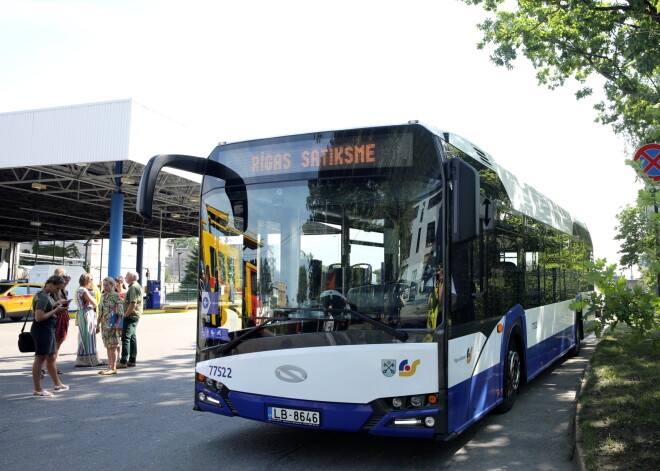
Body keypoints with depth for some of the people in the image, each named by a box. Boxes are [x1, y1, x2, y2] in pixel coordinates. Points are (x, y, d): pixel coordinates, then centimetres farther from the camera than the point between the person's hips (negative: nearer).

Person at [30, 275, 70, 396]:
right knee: (40, 358, -4)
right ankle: (37, 389, 1)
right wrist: (55, 310, -19)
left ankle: (57, 384, 32)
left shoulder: (47, 295, 12)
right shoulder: (43, 297, -19)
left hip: (48, 330, 11)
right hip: (42, 330, -11)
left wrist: (57, 303, 9)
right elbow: (39, 317, -25)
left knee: (52, 357, 19)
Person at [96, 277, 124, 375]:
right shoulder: (103, 296, 13)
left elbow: (120, 311, -12)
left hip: (113, 325, -7)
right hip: (104, 324, 7)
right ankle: (109, 366, 17)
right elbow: (100, 312, 19)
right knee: (108, 346, 11)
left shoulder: (116, 295, -8)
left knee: (113, 346, -5)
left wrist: (117, 323, -19)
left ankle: (113, 368, 0)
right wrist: (98, 324, 17)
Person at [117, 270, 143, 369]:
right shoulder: (134, 286, 18)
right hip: (133, 317, 11)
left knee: (125, 337, -10)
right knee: (132, 337, 12)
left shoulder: (134, 287, -16)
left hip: (130, 316, -11)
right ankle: (132, 360, 16)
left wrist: (125, 315, -17)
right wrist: (126, 314, 18)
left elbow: (133, 304, -23)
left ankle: (123, 361, -10)